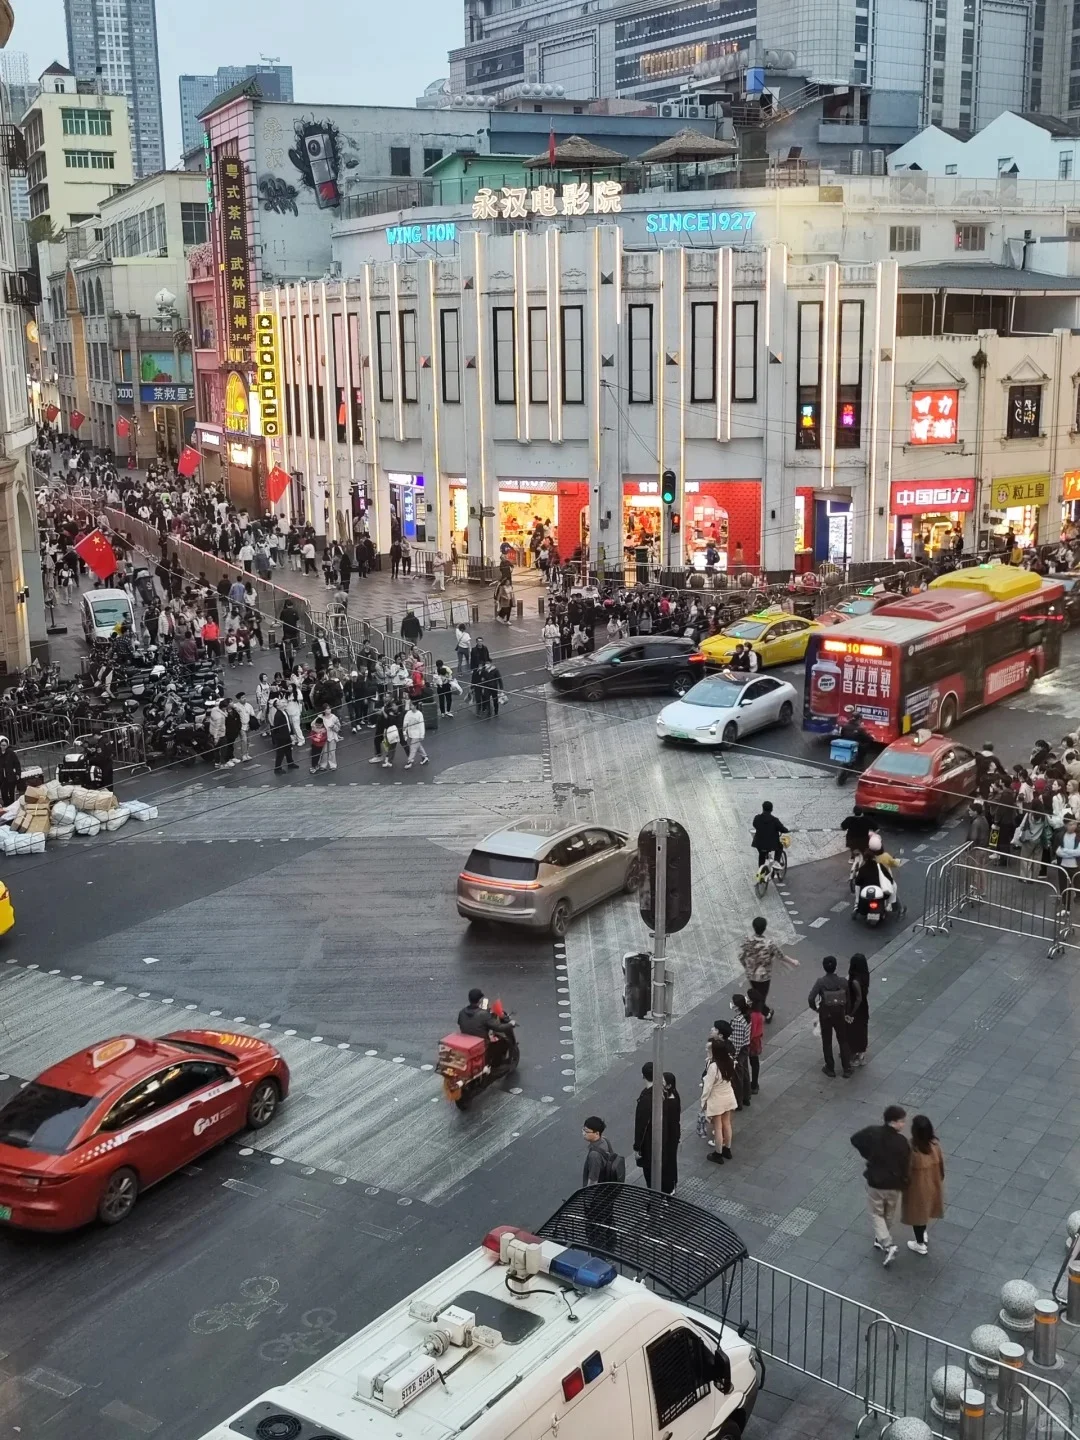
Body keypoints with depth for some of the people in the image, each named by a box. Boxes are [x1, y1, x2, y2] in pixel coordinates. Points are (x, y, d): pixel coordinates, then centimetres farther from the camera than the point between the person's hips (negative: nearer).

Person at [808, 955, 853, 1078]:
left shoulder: (820, 982, -18)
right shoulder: (843, 982, -12)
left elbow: (810, 998, -24)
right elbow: (849, 999, -6)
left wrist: (816, 1008, -4)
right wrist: (846, 1013, 10)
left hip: (825, 1015, -2)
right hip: (840, 1015, 2)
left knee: (827, 1042, 16)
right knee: (843, 1042, 18)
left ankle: (830, 1069, 25)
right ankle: (847, 1070, 24)